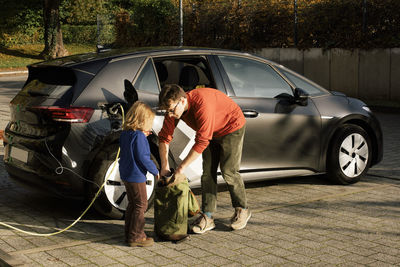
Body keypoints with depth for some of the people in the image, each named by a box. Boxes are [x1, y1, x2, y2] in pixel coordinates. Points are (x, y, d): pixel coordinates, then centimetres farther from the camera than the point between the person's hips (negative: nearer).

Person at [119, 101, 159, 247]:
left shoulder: (125, 134, 8)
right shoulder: (138, 136, -20)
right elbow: (143, 158, -21)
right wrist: (155, 171, -10)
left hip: (126, 174, 9)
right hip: (136, 176, -9)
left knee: (132, 204, 18)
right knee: (141, 205, -1)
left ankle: (129, 233, 24)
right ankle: (136, 236, 2)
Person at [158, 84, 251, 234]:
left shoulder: (202, 105, -41)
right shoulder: (174, 106, -17)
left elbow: (201, 142, -40)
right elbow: (164, 136, -9)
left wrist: (182, 167, -35)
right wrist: (164, 166, -16)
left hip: (232, 127, -7)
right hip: (212, 131, 7)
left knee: (228, 171, -7)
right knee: (208, 172, 0)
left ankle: (242, 210, 13)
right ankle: (207, 217, 2)